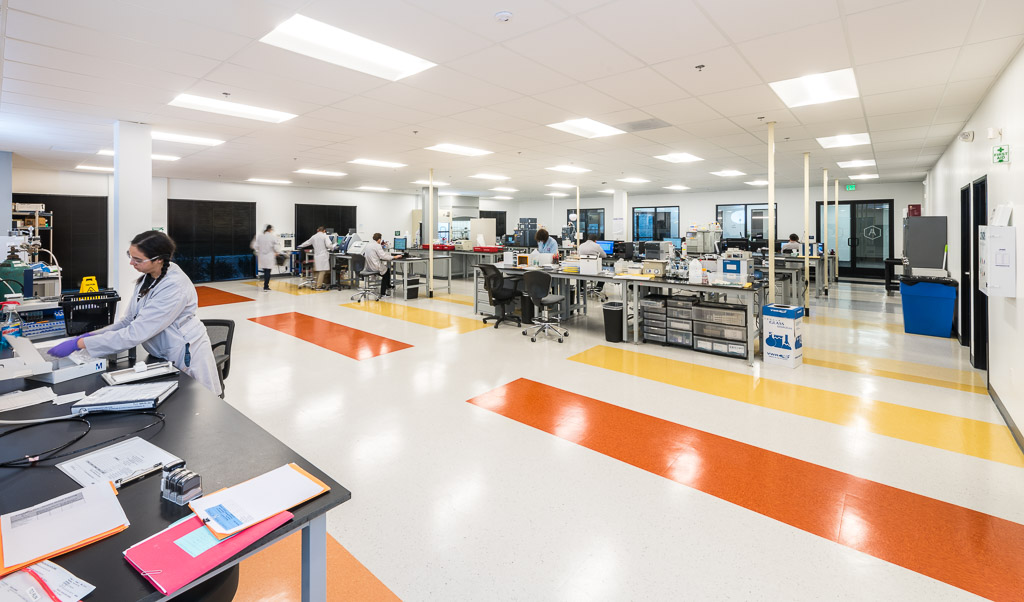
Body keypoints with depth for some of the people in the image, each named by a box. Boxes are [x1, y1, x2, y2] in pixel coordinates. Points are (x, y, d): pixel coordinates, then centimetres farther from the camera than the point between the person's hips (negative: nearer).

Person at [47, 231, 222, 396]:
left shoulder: (174, 287, -27)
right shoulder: (147, 277, 1)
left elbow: (135, 333, -27)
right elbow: (129, 321, 6)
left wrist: (79, 343, -22)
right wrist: (92, 335, -5)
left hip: (187, 359, -8)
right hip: (164, 356, 8)